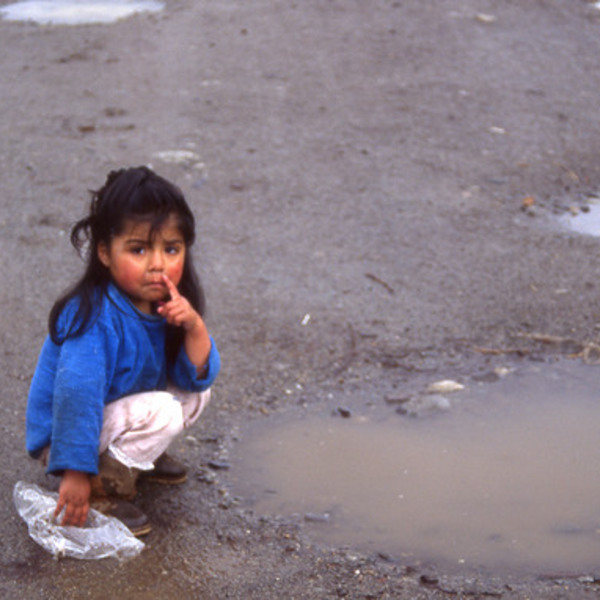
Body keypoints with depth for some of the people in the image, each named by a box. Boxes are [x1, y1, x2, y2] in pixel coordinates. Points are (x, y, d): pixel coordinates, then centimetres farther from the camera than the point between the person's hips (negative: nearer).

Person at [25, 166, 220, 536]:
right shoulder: (96, 318, -30)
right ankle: (105, 485, -11)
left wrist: (194, 327, -23)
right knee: (162, 411, -26)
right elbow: (77, 394, -34)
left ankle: (139, 453, 14)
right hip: (64, 434, -8)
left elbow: (199, 377, -5)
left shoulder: (165, 303, -5)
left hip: (120, 410, 8)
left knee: (197, 393, 1)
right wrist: (75, 473, -36)